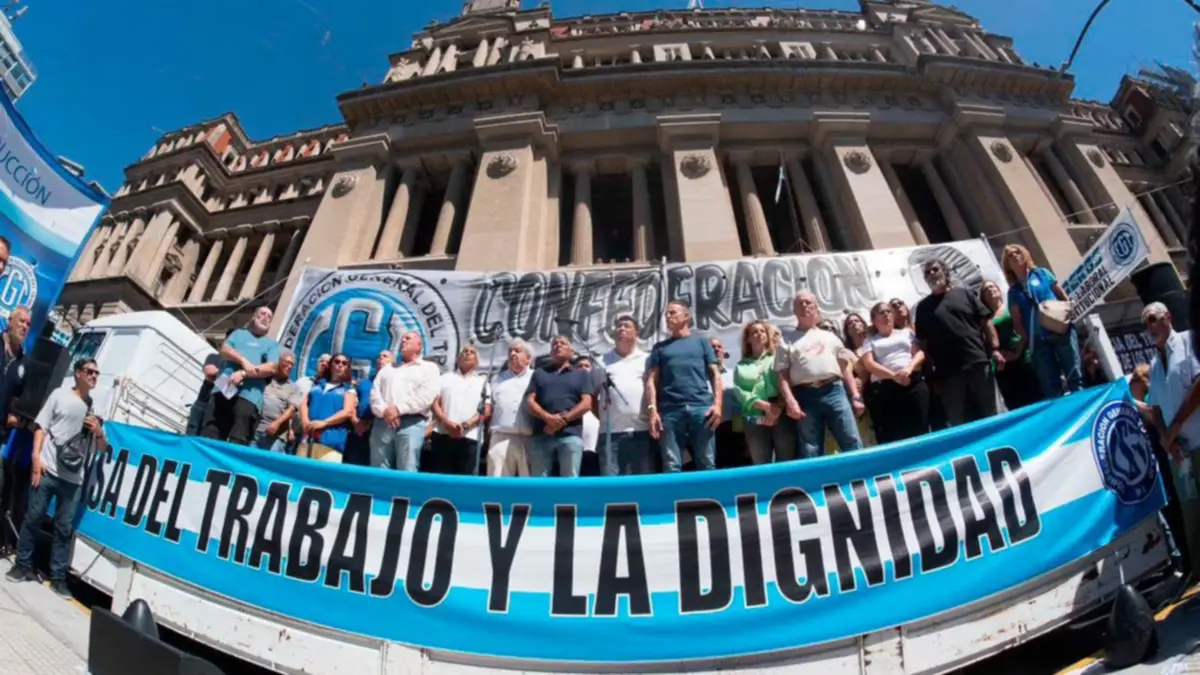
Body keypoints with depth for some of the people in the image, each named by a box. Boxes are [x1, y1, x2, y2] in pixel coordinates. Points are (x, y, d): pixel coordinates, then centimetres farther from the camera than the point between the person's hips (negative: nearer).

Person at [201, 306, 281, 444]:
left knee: (238, 441, -12)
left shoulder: (272, 344, 17)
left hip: (249, 395, -3)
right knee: (209, 435, -2)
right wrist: (243, 361, -11)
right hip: (224, 388, 3)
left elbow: (271, 368, 1)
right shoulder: (239, 333, 24)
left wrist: (244, 373, -10)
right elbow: (224, 350, 7)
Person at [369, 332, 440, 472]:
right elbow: (375, 393, 13)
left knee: (407, 472, -10)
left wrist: (399, 408, -13)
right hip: (382, 422, 5)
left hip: (411, 423, -5)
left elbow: (428, 395, -5)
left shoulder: (429, 367, 11)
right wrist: (384, 411, -8)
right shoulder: (387, 368, 28)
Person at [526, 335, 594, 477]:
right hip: (542, 435, 2)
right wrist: (548, 417, -12)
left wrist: (564, 419, -11)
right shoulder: (539, 373, 21)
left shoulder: (581, 375, 17)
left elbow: (586, 403, 4)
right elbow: (530, 401, 8)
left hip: (570, 434, -1)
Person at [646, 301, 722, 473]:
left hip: (701, 408, -1)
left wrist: (717, 404, -4)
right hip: (670, 411, 1)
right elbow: (652, 380, 12)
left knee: (707, 465, -4)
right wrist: (652, 409, -3)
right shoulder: (660, 347, 22)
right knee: (671, 466, -4)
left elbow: (715, 374, 12)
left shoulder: (701, 342, 20)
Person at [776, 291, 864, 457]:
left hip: (835, 391, 2)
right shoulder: (787, 339, 13)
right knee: (810, 453, -2)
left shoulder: (829, 336, 21)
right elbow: (782, 375, 4)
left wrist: (855, 396, 7)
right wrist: (790, 401, -10)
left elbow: (846, 367, 17)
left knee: (853, 444, -5)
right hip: (806, 397, -2)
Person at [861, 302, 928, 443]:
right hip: (885, 388, -2)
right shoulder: (870, 341, 15)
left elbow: (920, 353, 10)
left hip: (914, 382, 2)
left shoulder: (906, 332, 22)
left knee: (920, 429, -7)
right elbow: (869, 364, -1)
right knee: (894, 434, -7)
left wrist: (909, 367, -12)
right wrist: (893, 375, -16)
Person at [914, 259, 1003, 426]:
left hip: (979, 363, 1)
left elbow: (986, 322, 8)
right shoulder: (924, 307, 8)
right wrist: (931, 372, -1)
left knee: (989, 414, 9)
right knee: (960, 422, 1)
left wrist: (995, 349, -3)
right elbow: (923, 342, 5)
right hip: (949, 373, -1)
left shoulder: (964, 294, 10)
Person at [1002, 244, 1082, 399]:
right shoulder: (1013, 292, 12)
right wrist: (1028, 340, -6)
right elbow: (1017, 322, 7)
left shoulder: (1042, 273, 13)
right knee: (1050, 385, -1)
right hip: (1038, 340, 0)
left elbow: (1064, 297, 12)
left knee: (1074, 375, -3)